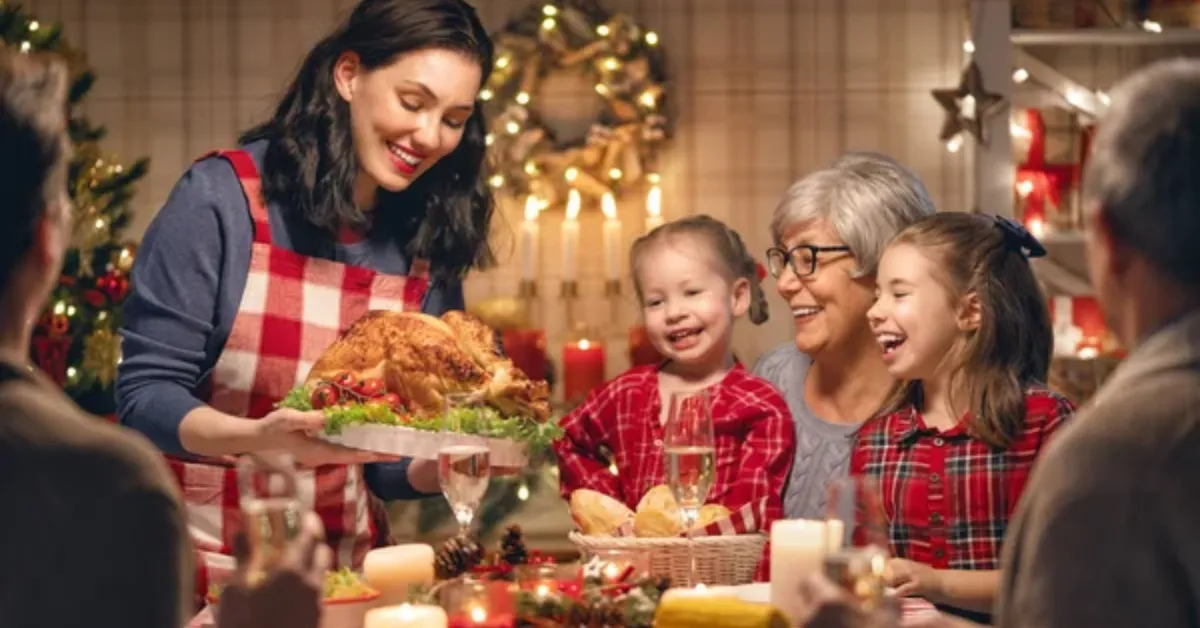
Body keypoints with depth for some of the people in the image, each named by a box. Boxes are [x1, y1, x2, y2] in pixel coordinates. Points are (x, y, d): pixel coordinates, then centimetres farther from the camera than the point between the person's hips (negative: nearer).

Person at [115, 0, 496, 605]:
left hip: (345, 570, 5)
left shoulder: (429, 248, 4)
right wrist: (261, 437, -26)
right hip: (203, 564, -5)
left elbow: (389, 464, 9)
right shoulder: (222, 199, -8)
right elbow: (145, 395, -10)